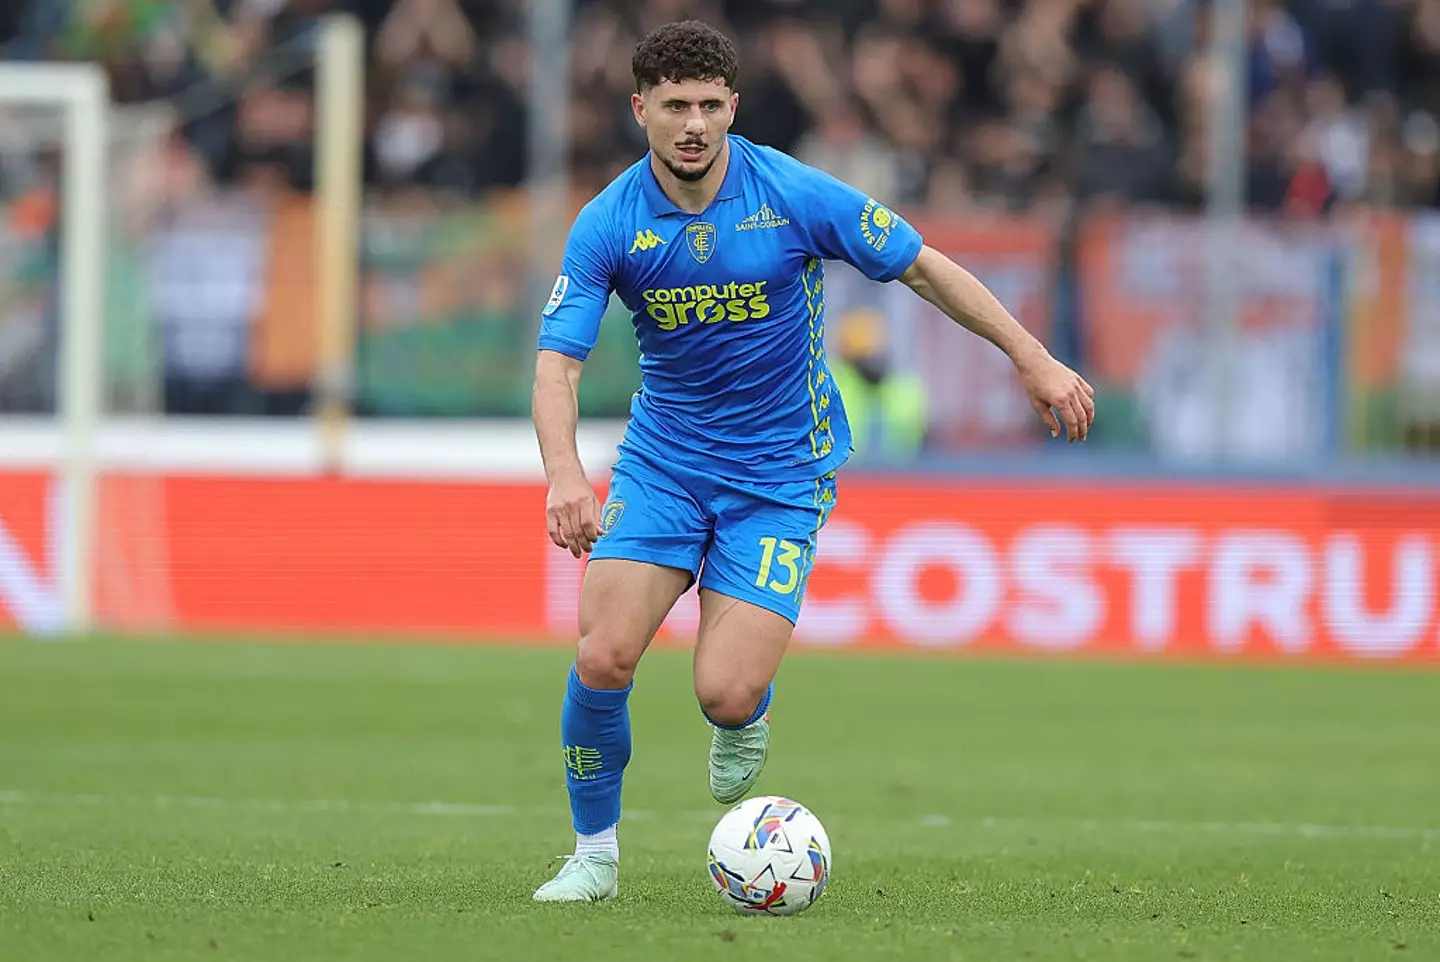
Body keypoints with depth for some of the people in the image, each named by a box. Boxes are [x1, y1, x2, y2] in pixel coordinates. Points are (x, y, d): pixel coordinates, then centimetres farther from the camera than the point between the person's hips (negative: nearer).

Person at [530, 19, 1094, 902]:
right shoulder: (609, 224, -11)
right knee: (602, 659, -14)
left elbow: (923, 267, -5)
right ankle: (596, 852, 9)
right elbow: (558, 361, -16)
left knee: (725, 695, -16)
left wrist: (1033, 358, -6)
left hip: (781, 473, -2)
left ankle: (747, 716, 24)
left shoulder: (795, 196, -15)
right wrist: (565, 476, -34)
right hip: (662, 459, 2)